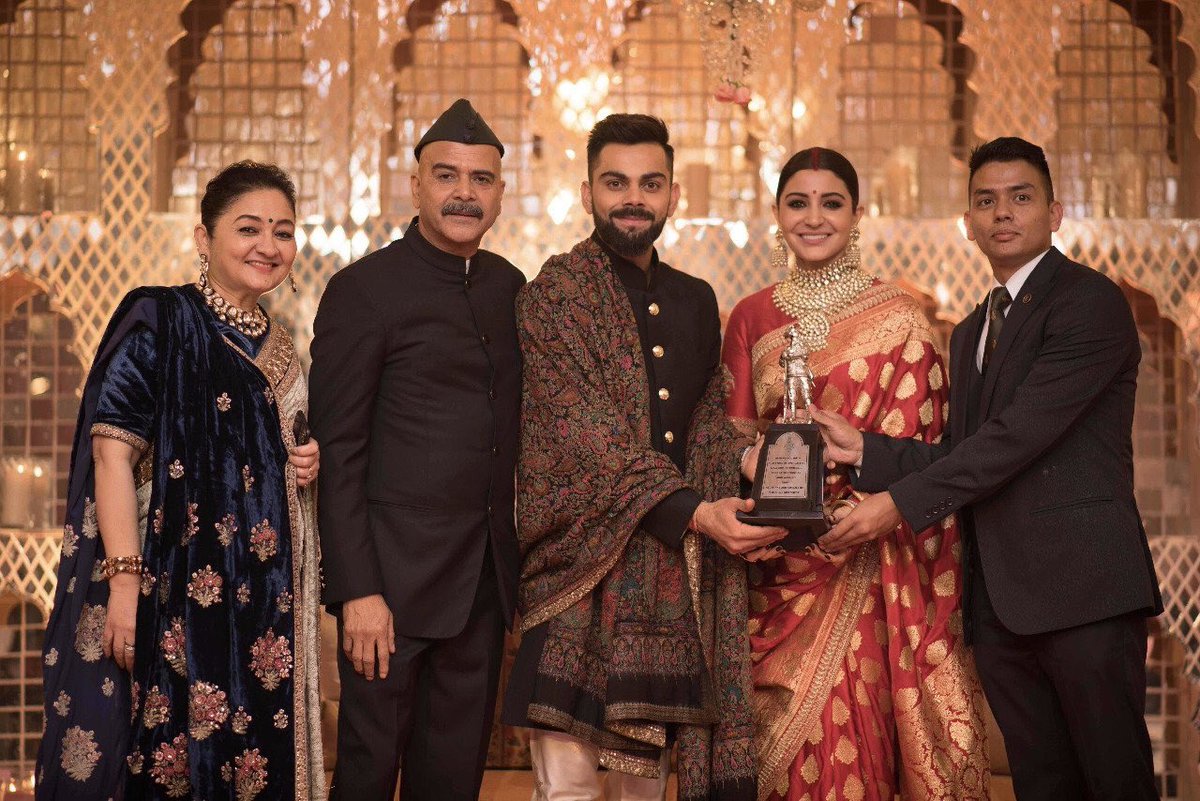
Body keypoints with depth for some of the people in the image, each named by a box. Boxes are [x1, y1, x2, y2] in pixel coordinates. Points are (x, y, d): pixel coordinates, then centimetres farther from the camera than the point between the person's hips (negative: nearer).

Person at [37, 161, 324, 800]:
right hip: (177, 592, -7)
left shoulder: (278, 346, 15)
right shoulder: (159, 320, -6)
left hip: (266, 597, 7)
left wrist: (306, 462, 4)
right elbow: (112, 452, -14)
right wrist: (125, 580, -22)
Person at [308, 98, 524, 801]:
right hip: (396, 578, -5)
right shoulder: (364, 290, -7)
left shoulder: (510, 287, 11)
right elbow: (338, 452, -9)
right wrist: (357, 590, -15)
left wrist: (513, 566, 9)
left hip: (487, 582, 5)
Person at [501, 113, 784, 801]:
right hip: (585, 559, -5)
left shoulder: (697, 300, 16)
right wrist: (692, 513, -21)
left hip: (677, 568, 5)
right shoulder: (554, 297, -3)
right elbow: (590, 434, -12)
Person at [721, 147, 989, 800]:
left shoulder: (897, 318, 2)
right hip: (780, 568, 2)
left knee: (854, 740, -5)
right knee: (789, 747, 2)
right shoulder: (751, 318, 10)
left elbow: (921, 441, -2)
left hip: (870, 571, -2)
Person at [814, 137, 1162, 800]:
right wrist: (863, 450, -1)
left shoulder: (1090, 301, -5)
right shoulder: (970, 333, 22)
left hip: (1081, 588, -7)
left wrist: (900, 502, -15)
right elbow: (960, 453, 16)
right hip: (999, 598, 7)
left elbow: (1021, 432, -15)